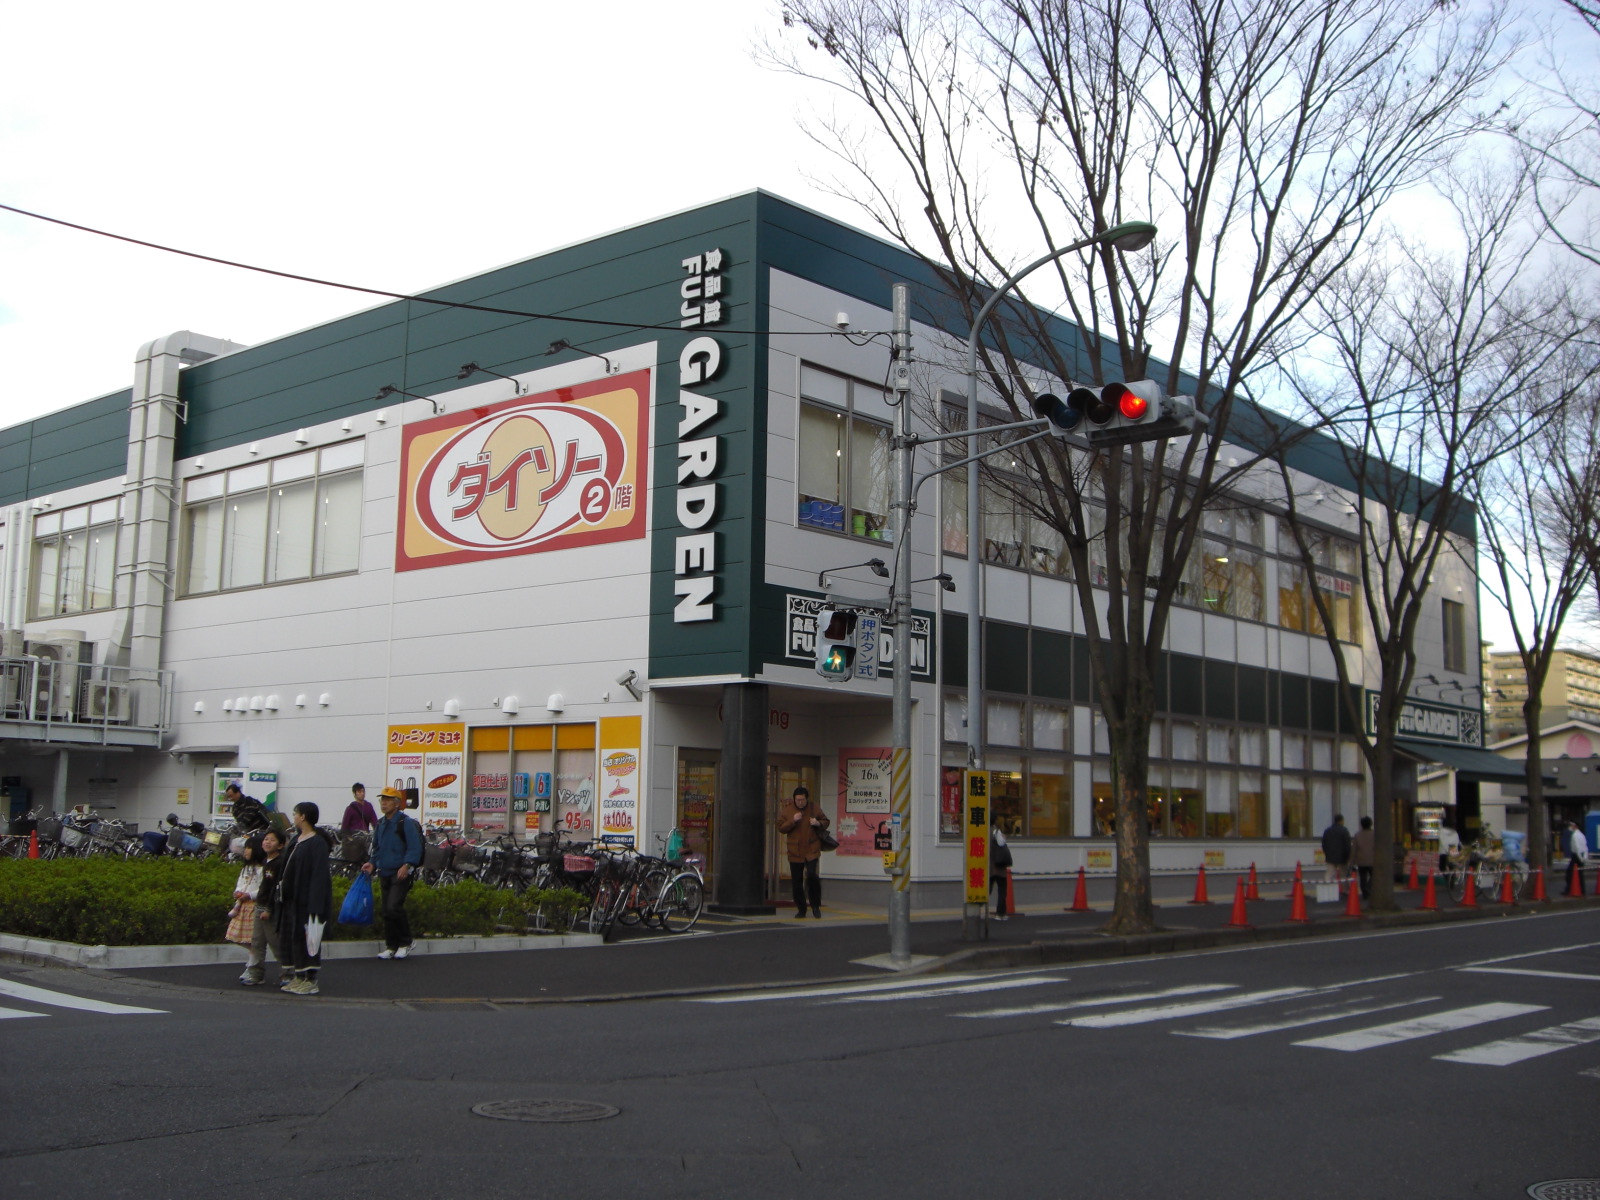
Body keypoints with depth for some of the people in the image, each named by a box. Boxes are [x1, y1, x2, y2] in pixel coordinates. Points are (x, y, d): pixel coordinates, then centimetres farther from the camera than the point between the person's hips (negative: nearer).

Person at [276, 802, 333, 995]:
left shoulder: (317, 843, -17)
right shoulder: (296, 840, 12)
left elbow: (319, 875, -21)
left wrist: (315, 905, -24)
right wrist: (283, 888, 13)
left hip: (306, 900, -9)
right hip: (291, 898, 9)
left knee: (306, 938, -3)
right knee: (292, 937, 13)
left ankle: (311, 981, 5)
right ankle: (299, 977, 23)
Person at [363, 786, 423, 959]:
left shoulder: (406, 823, -8)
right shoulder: (381, 824, 16)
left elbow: (415, 848, -14)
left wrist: (407, 865, -26)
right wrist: (372, 863, 9)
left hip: (401, 873, -8)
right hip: (384, 873, 8)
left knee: (394, 907, -17)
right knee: (386, 911, 7)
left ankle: (405, 944, -1)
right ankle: (391, 947, 15)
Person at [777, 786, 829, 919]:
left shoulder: (814, 809, 4)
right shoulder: (788, 812, 5)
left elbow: (826, 822, 14)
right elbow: (781, 828, 0)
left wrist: (818, 823, -9)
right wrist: (793, 821, -16)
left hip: (812, 850, -2)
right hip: (795, 852, 2)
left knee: (811, 875, -19)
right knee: (796, 881, 4)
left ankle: (816, 906, -1)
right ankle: (801, 909, 17)